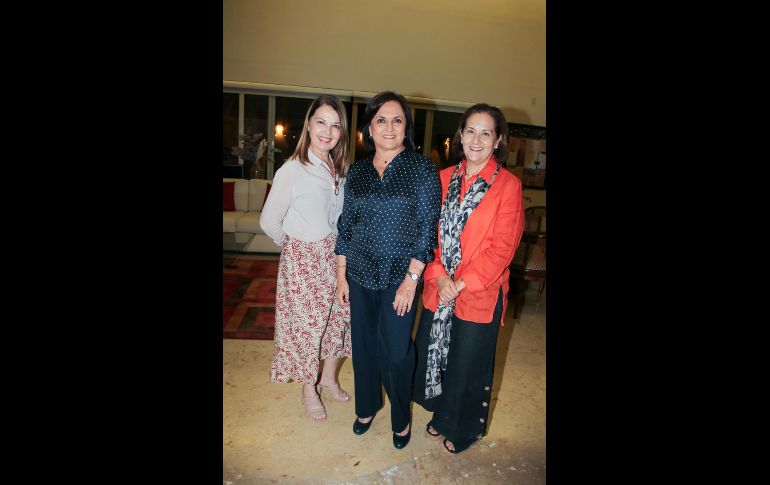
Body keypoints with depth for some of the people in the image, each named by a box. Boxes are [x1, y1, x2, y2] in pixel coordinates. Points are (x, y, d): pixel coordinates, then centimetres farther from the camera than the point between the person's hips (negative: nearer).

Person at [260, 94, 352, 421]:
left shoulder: (341, 169, 1)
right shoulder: (292, 171, -16)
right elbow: (269, 222, -9)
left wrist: (334, 246, 6)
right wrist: (296, 245, 4)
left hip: (335, 254, 6)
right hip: (303, 259, -5)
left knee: (339, 318, 15)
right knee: (307, 324, 8)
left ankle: (329, 378, 40)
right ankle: (309, 390, 32)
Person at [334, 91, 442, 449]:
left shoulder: (421, 167, -6)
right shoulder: (357, 171, 6)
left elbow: (428, 226, -9)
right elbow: (345, 224, 9)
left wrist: (412, 278, -13)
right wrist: (341, 276, 7)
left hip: (400, 275, -3)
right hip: (360, 273, 4)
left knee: (395, 352, 3)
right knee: (363, 345, 15)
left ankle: (401, 418, 31)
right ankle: (366, 407, 40)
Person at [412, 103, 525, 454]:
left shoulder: (508, 185, -9)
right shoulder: (443, 179, 4)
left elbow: (503, 246, -13)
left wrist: (462, 284, -16)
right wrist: (439, 276, -11)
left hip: (479, 294, -4)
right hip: (439, 289, 4)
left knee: (467, 363, 12)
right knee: (433, 353, 17)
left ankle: (462, 429, 39)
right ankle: (442, 415, 45)